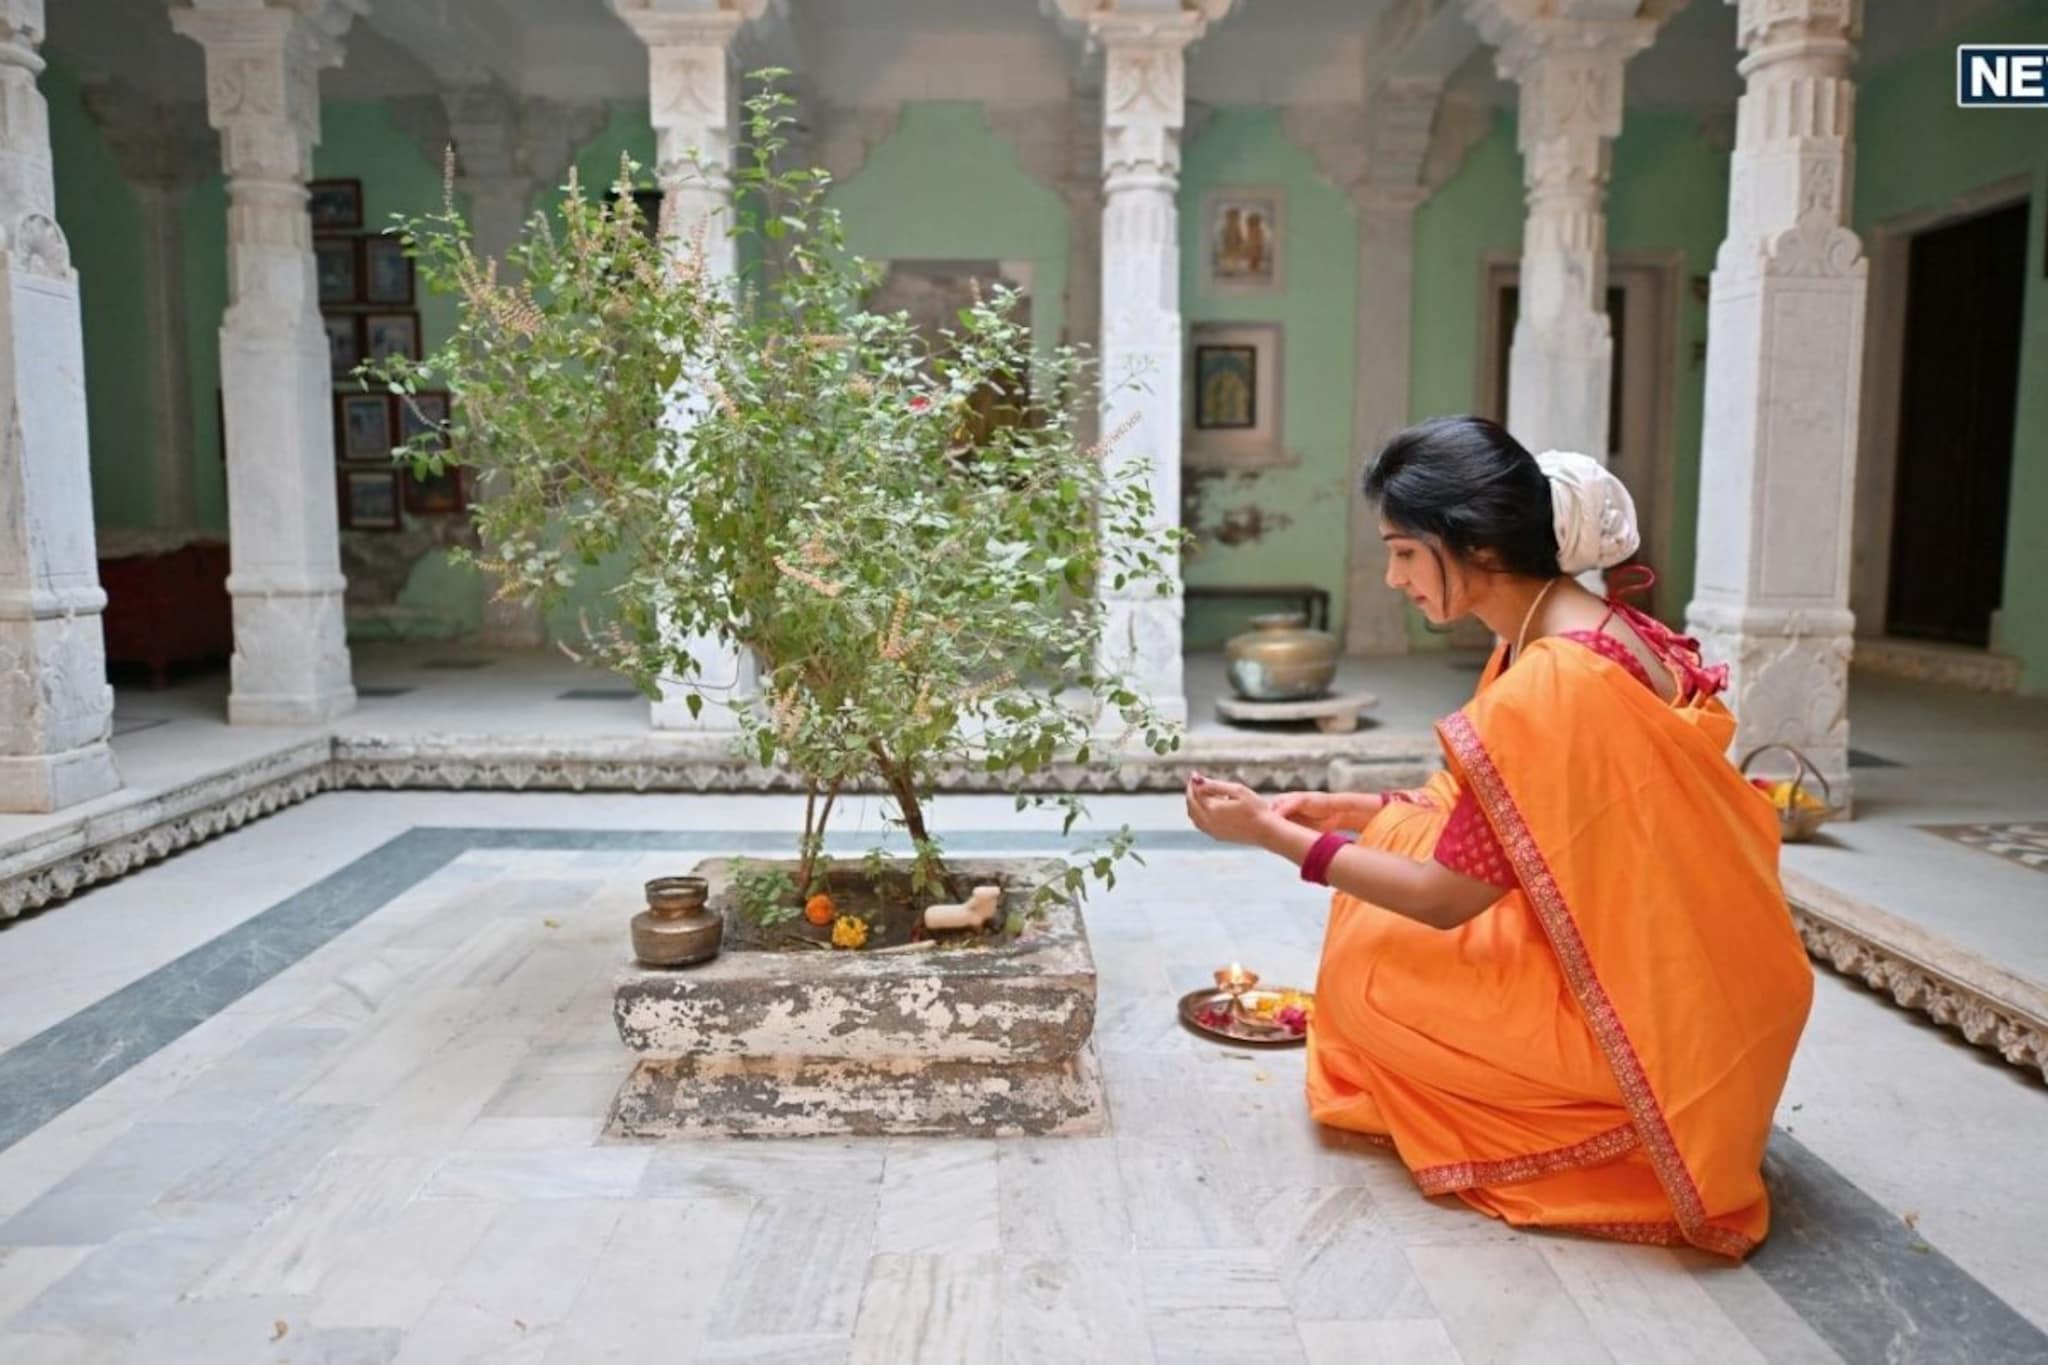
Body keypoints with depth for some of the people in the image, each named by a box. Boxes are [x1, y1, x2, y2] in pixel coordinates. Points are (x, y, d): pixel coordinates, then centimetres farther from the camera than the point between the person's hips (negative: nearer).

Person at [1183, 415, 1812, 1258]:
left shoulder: (1549, 685, -28)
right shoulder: (1588, 631, 2)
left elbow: (1446, 899, -20)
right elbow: (1473, 814, 9)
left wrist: (1273, 833, -13)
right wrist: (1341, 809, 3)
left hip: (1647, 1021, -9)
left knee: (1366, 968, -3)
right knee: (1402, 837, 11)